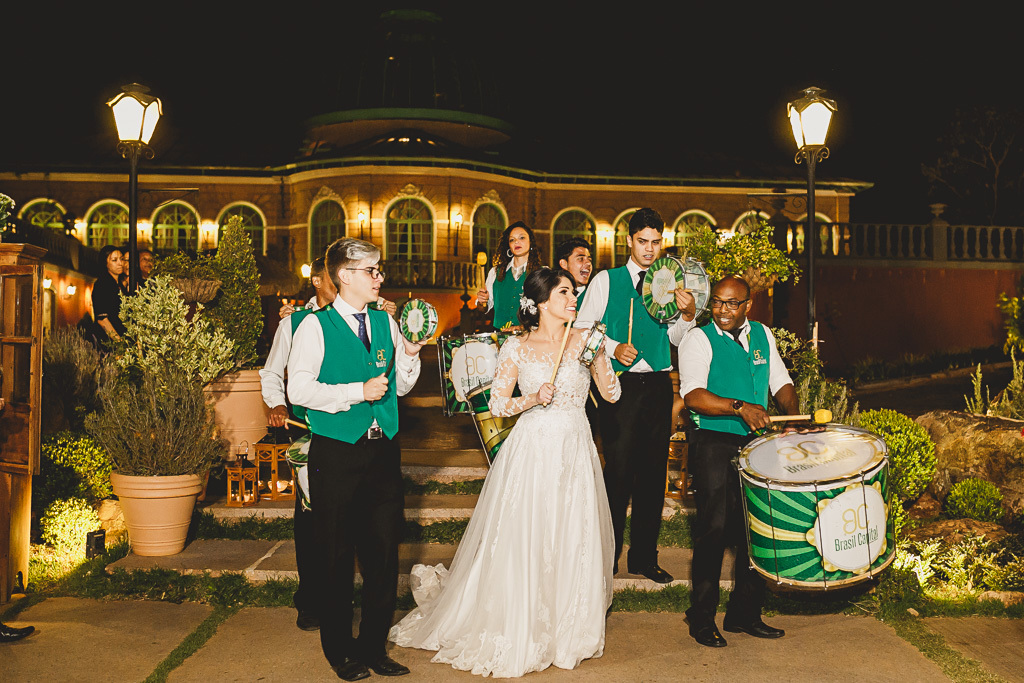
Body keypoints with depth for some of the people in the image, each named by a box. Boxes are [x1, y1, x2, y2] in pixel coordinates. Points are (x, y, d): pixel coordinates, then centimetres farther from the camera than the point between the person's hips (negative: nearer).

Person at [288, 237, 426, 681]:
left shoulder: (385, 322, 11)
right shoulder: (316, 326, -6)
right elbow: (299, 389, -15)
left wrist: (409, 355, -1)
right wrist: (358, 391, -16)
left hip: (383, 450, 5)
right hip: (336, 454, -5)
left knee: (384, 554, 9)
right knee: (337, 559, 6)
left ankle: (374, 647, 25)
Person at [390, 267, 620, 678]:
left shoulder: (585, 339, 6)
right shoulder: (517, 348, -1)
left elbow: (612, 393, 4)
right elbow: (497, 404, 0)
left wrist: (597, 354, -10)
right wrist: (533, 399, -15)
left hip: (576, 450, 3)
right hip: (533, 449, -3)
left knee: (574, 542, 5)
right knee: (524, 542, -2)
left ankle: (568, 628, 23)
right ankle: (517, 633, 14)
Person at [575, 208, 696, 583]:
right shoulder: (606, 280, 3)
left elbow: (677, 338, 11)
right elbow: (583, 326, 0)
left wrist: (688, 315, -9)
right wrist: (613, 348, -15)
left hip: (658, 386, 4)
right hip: (620, 384, -4)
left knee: (653, 472, 9)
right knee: (619, 471, -4)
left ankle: (644, 557, 20)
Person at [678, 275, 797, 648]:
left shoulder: (762, 334, 12)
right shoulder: (699, 339, -6)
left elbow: (780, 382, 19)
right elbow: (693, 395, -19)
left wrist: (792, 409, -2)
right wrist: (739, 407, -31)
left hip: (756, 443, 6)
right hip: (714, 445, -6)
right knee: (714, 528, -5)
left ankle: (744, 614, 22)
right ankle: (702, 618, 8)